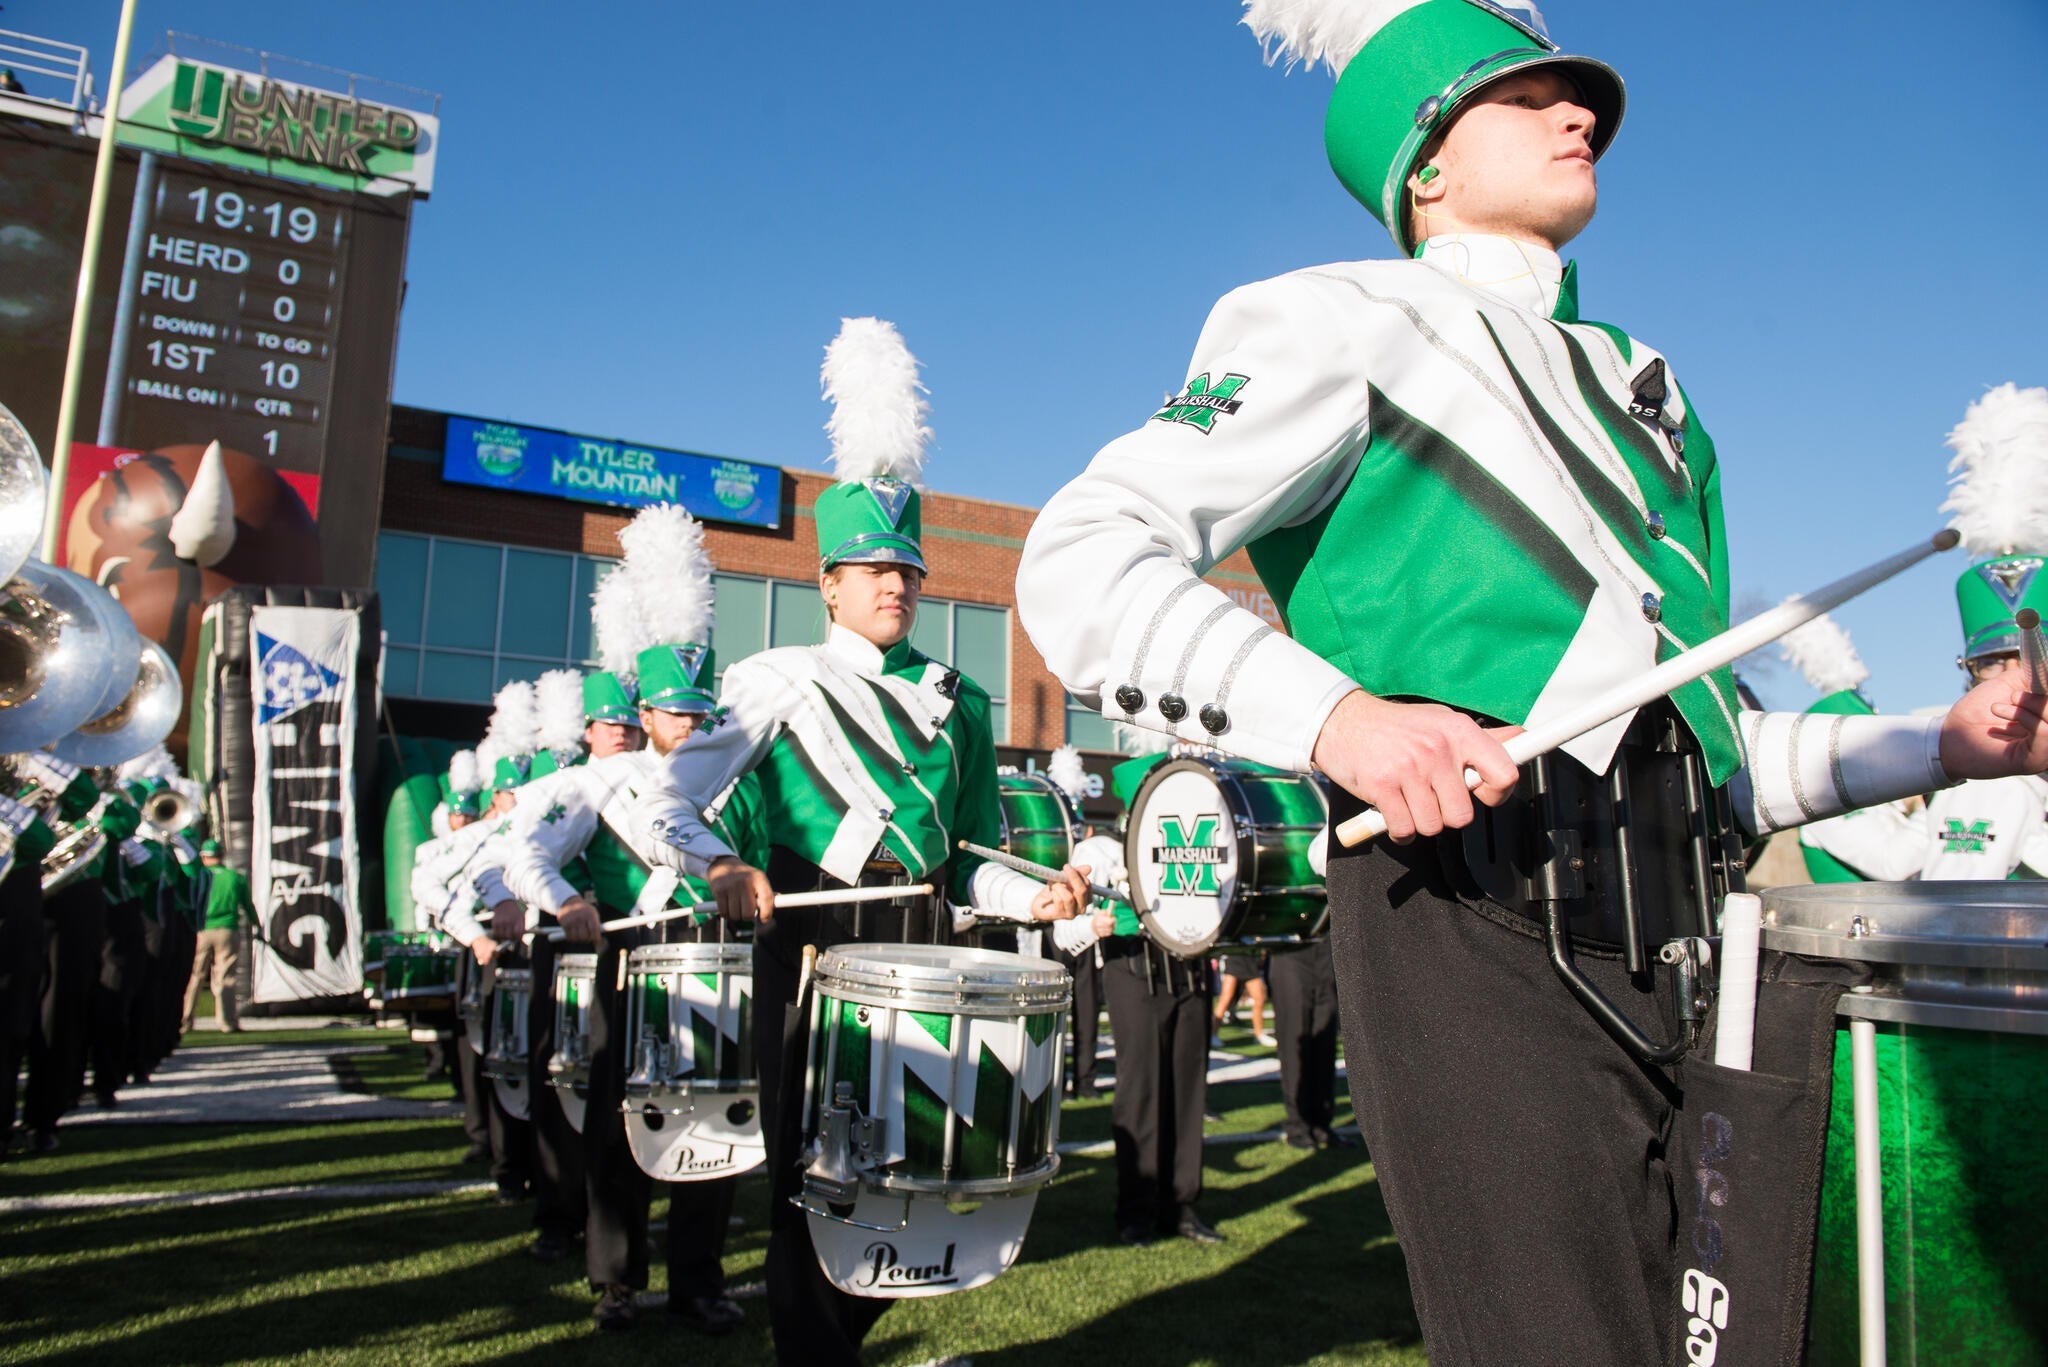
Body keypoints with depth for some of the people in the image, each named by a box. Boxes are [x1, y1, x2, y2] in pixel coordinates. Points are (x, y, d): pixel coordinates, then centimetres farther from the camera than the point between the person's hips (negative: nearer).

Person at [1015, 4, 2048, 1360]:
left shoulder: (1642, 391, 26)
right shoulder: (1346, 320, 3)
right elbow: (1077, 565, -10)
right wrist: (1337, 714, -23)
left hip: (1700, 938, 8)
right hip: (1486, 940, -7)